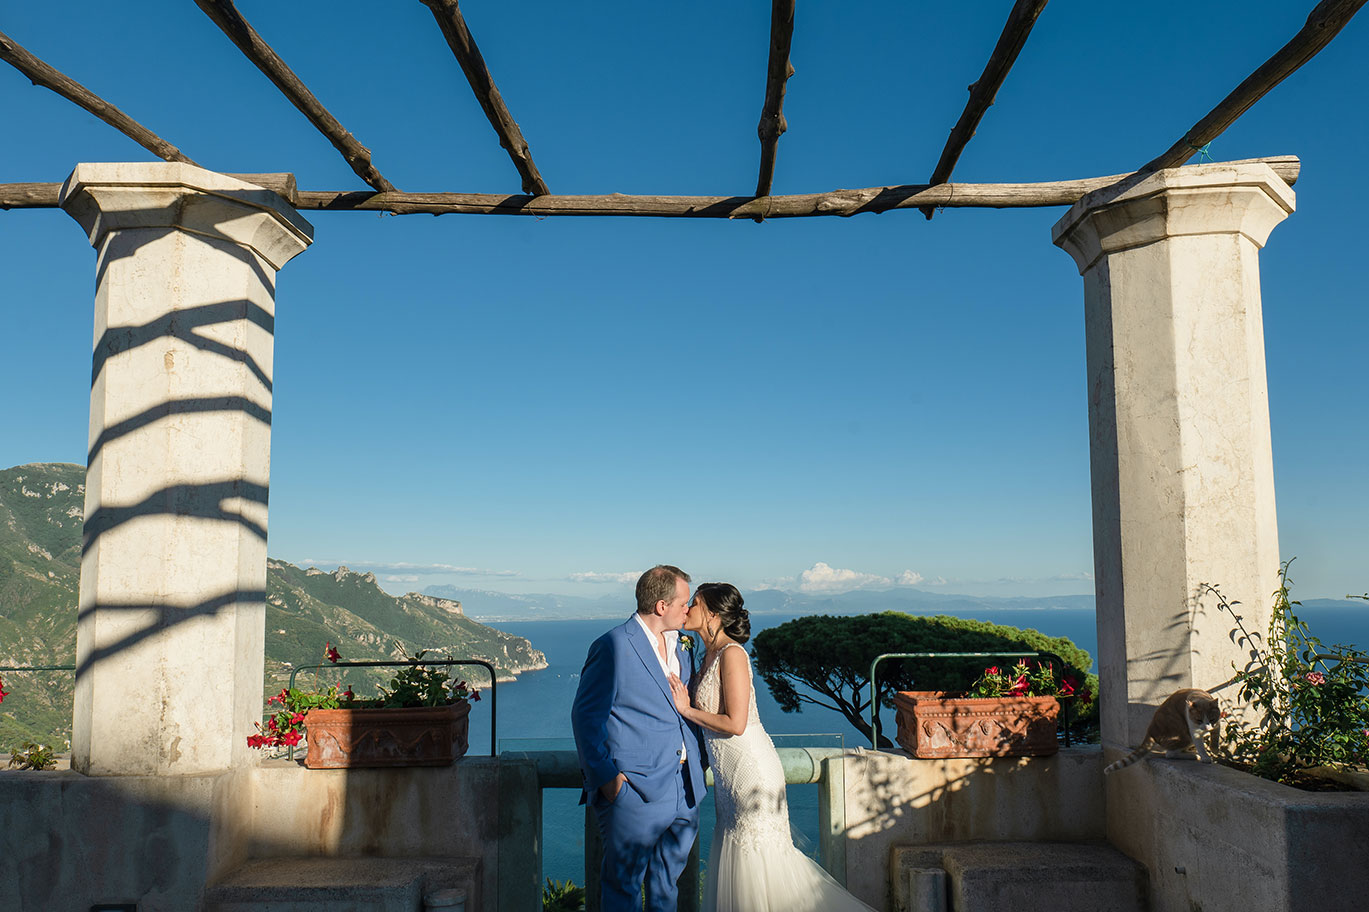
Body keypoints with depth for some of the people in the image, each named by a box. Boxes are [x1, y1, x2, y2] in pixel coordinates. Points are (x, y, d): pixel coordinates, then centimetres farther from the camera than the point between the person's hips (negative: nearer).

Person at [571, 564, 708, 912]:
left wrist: (698, 758, 14)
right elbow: (585, 715, -11)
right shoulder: (614, 646, -12)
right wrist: (604, 774, -16)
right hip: (635, 792, -7)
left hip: (684, 791, 8)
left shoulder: (676, 644, 13)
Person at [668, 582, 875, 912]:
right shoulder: (711, 655, 10)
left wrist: (687, 710, -13)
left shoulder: (731, 654, -16)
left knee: (757, 858, -1)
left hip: (750, 769, -9)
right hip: (729, 773, 9)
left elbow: (735, 723, -21)